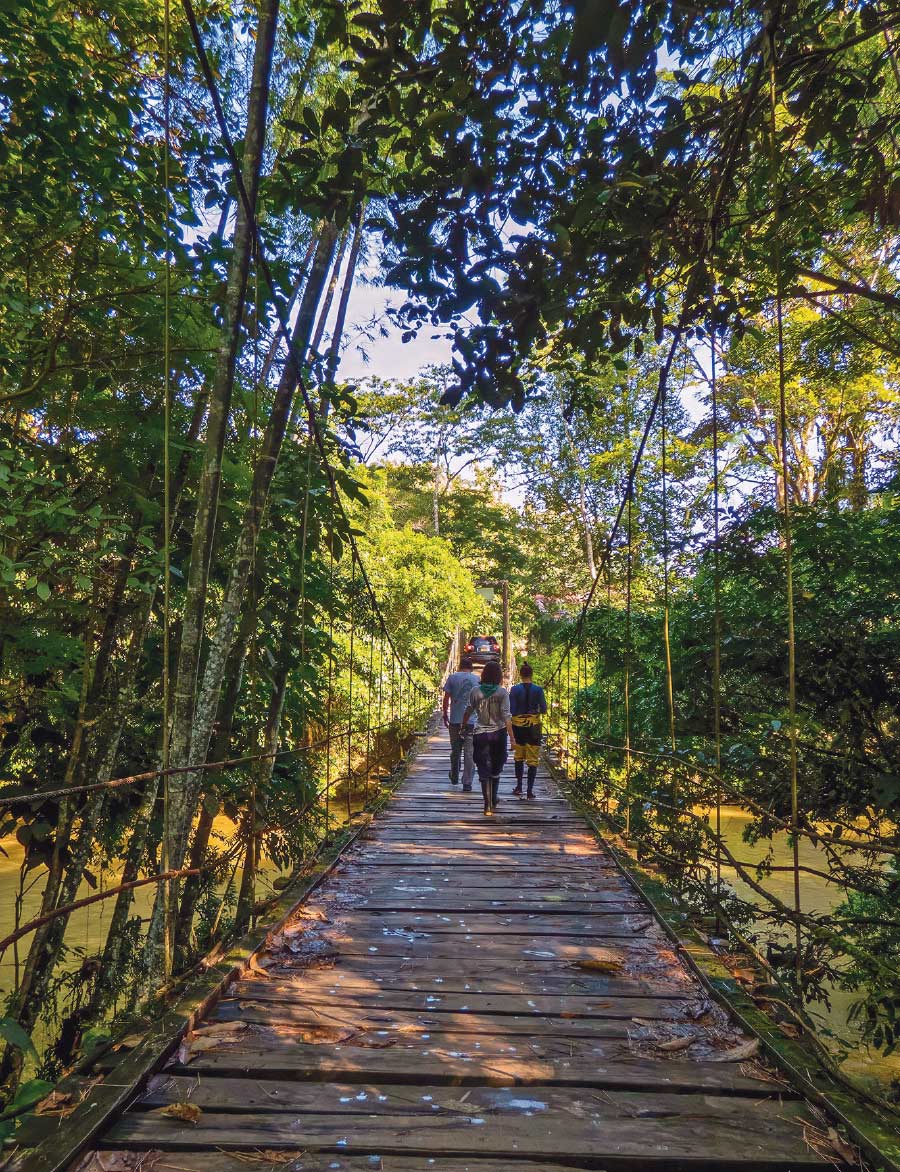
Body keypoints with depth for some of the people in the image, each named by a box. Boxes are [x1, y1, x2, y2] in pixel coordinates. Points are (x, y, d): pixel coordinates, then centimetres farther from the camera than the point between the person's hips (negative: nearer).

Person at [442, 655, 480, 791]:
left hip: (455, 720, 0)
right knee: (469, 752, 1)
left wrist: (445, 716, 11)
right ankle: (467, 783, -1)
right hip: (473, 721, 0)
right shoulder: (478, 679, 4)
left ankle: (454, 777, 30)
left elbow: (446, 698, 2)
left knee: (455, 750, 16)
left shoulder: (452, 678, 2)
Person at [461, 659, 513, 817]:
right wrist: (512, 738, -11)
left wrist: (463, 726, 24)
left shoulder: (475, 691, -5)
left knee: (484, 771, 4)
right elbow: (506, 717, -13)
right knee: (496, 770, 18)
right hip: (498, 733, 0)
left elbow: (468, 711, 7)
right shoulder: (502, 692, -9)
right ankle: (493, 802, 31)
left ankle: (488, 805, -1)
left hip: (481, 734, 0)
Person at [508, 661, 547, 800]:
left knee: (519, 757, 18)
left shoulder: (515, 690, -8)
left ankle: (519, 787, 22)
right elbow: (544, 709, -4)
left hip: (518, 726, 1)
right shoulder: (538, 690, -6)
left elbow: (511, 710, -9)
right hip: (533, 726, 0)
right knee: (532, 759, 4)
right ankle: (530, 791, 2)